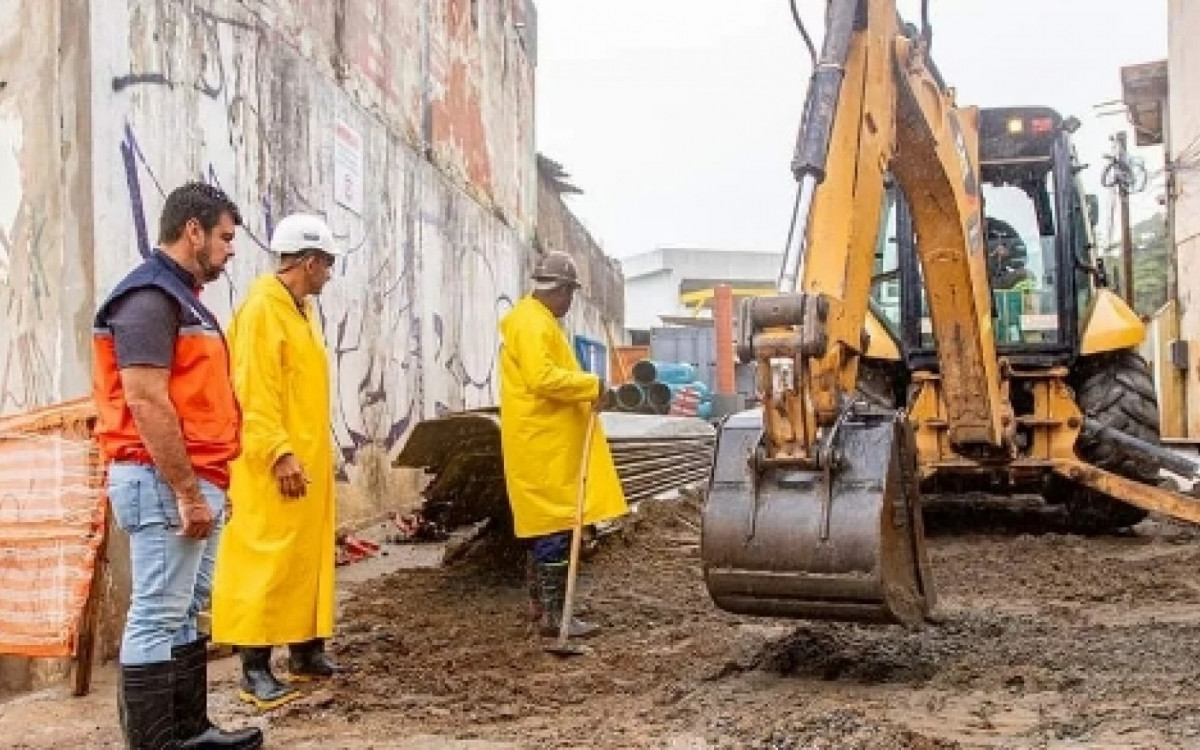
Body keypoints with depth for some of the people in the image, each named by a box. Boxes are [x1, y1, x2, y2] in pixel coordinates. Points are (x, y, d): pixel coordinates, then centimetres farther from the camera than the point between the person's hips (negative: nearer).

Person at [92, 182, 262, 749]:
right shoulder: (149, 297, -14)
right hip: (165, 483, -11)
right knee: (158, 618, -4)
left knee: (185, 612, 16)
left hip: (194, 481, 11)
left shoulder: (181, 297, 18)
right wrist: (188, 492, -21)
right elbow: (147, 404, -22)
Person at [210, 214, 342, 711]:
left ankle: (306, 651, 23)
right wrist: (280, 453, -23)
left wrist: (311, 450, 18)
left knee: (308, 555, 14)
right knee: (267, 559, -6)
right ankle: (255, 668, 0)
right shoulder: (262, 307, -14)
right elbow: (255, 390, -20)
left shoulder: (301, 308, 16)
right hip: (278, 463, -10)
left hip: (309, 457, 10)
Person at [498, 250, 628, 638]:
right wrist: (591, 385, -20)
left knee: (543, 521, 16)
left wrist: (583, 388, 9)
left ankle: (539, 600, 25)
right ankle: (554, 614, -4)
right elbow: (542, 378, -27)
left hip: (547, 441, 11)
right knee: (555, 525, -8)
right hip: (543, 444, -11)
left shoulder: (538, 319, 18)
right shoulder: (532, 323, -16)